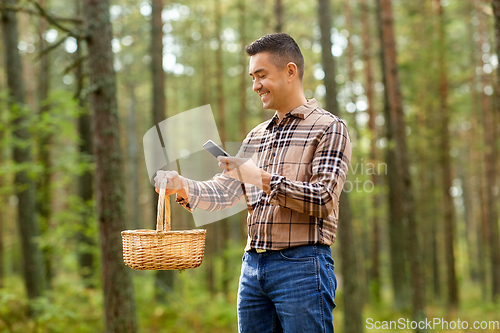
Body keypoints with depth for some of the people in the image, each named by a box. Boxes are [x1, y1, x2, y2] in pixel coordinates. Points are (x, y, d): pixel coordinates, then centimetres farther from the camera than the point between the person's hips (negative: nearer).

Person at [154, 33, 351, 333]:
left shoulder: (329, 128, -2)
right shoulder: (257, 136, 19)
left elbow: (323, 200, -12)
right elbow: (223, 191, 12)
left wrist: (263, 178, -19)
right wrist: (183, 187, -6)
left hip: (302, 265, -6)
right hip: (253, 266, 6)